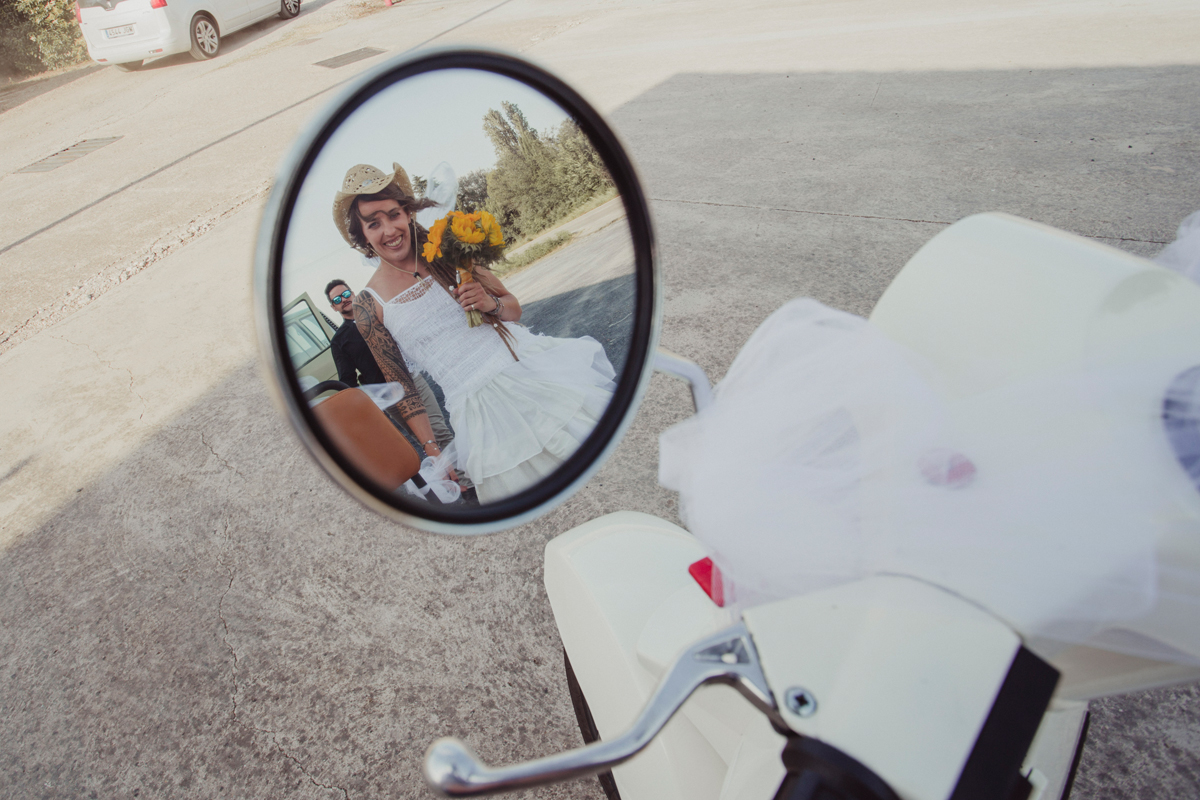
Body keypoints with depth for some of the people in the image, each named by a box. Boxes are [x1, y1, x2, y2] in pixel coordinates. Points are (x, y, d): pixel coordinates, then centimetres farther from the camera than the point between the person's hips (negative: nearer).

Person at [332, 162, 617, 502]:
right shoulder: (369, 304, 0)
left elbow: (514, 307, 13)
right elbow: (400, 385, 4)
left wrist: (491, 303, -11)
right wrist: (433, 451, -1)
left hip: (530, 364, 3)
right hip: (479, 407, -2)